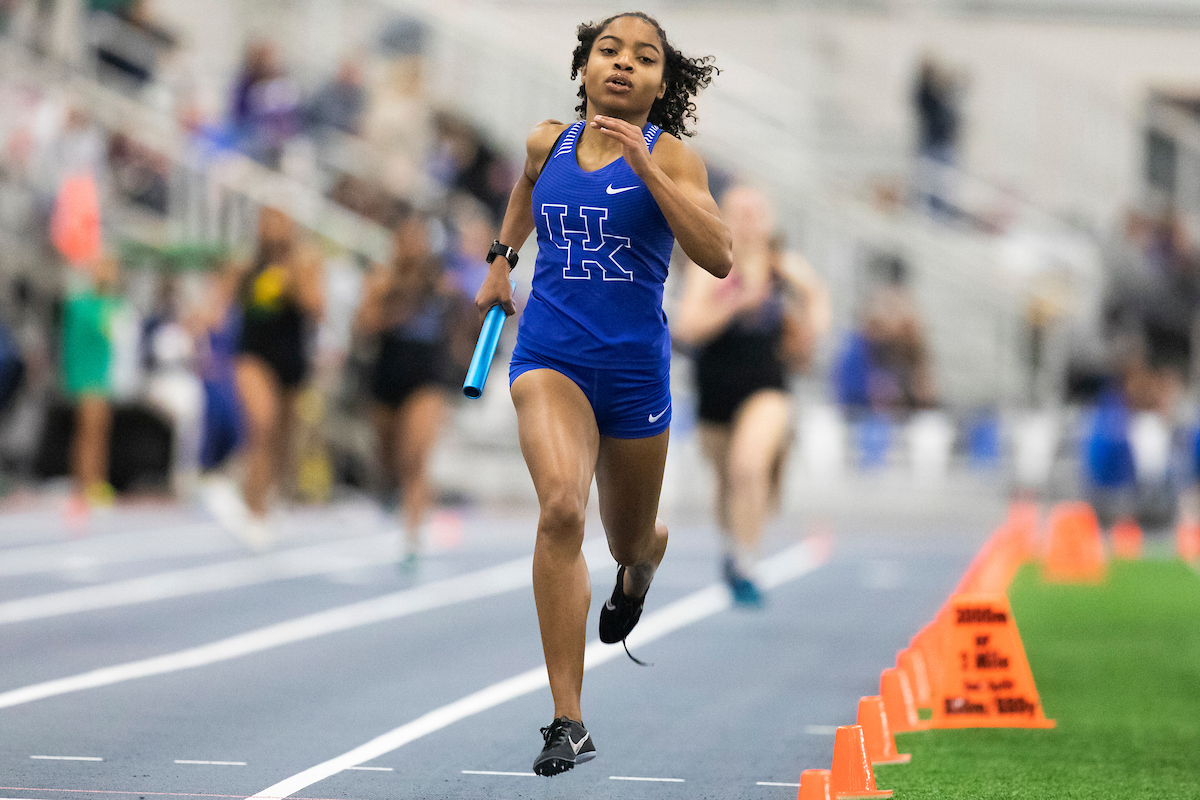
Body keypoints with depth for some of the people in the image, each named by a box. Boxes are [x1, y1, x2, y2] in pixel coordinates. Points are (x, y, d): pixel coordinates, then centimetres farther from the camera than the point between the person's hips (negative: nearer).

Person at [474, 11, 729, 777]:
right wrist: (502, 258, 27)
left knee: (630, 541, 17)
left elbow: (719, 256, -20)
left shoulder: (669, 156, -5)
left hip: (634, 363, 0)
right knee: (561, 507, -25)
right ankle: (568, 722, -25)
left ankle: (640, 563, 61)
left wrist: (643, 166, -24)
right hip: (550, 352, 0)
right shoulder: (548, 143, 4)